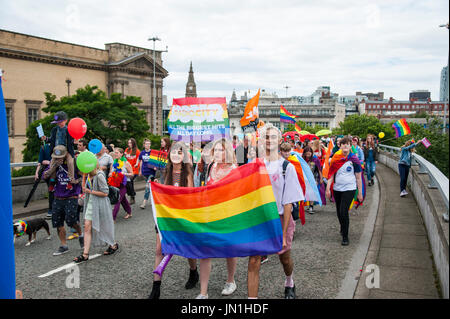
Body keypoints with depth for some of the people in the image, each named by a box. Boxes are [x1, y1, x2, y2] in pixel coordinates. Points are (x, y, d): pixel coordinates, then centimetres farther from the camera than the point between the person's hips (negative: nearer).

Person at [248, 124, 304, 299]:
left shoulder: (287, 167, -8)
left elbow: (288, 203, -10)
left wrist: (283, 233, -13)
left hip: (279, 219, -1)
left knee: (284, 258, 18)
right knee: (253, 262, -8)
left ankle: (289, 284, 49)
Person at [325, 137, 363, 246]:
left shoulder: (354, 159, -4)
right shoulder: (336, 158, 3)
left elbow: (358, 178, 1)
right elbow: (331, 174, 6)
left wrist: (360, 193, 1)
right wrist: (328, 188, -3)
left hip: (349, 189, -4)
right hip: (337, 189, 4)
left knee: (344, 212, -14)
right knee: (339, 212, 14)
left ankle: (345, 236, -1)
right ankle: (343, 228, 42)